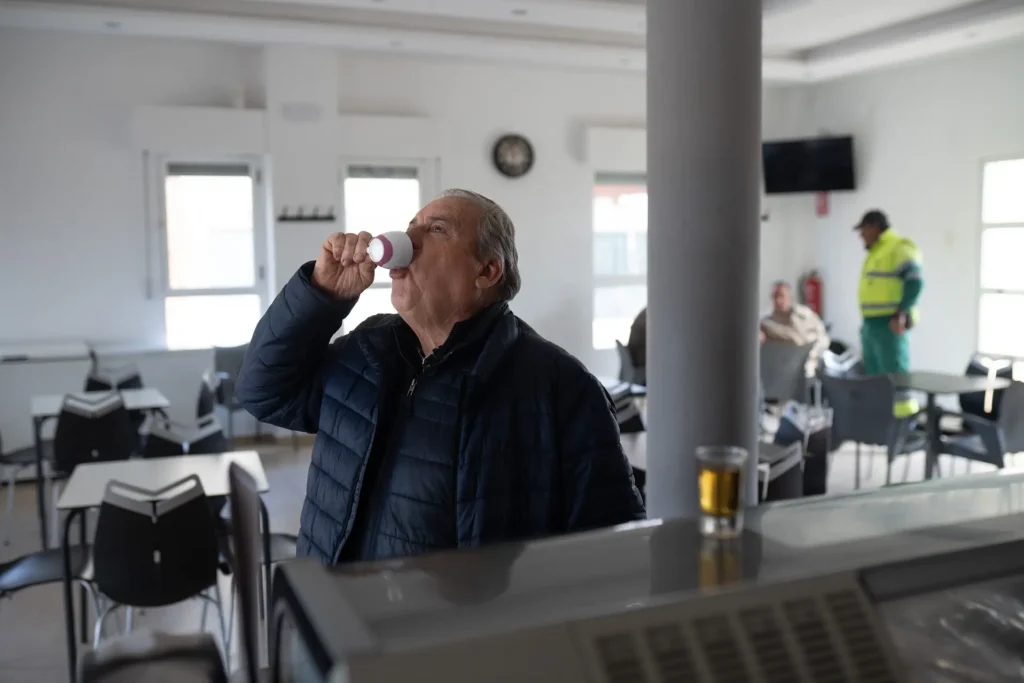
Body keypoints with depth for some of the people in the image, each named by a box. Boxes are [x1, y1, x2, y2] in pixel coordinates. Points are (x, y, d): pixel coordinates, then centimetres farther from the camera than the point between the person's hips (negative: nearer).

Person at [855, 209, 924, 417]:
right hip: (872, 325, 10)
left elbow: (915, 283, -20)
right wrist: (867, 324, 17)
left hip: (890, 325, -10)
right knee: (874, 375, 12)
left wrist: (900, 314, -27)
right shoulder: (876, 252, 21)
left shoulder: (899, 249, -9)